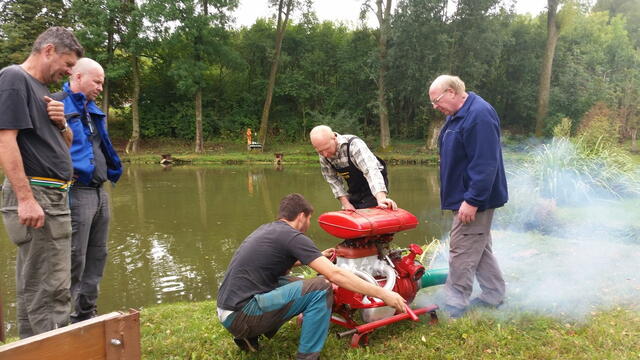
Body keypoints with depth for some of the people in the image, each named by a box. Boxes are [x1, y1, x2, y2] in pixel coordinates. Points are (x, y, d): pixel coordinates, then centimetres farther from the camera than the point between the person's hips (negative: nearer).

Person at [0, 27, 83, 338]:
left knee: (34, 287, 16)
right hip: (35, 196, -10)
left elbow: (61, 141, 25)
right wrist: (26, 198, -25)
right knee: (49, 291, -7)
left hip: (52, 196, 10)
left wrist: (61, 121, 2)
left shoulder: (41, 87, 18)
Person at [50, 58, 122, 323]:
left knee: (97, 256, 15)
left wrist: (112, 171, 15)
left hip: (99, 191, 9)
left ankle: (86, 315, 29)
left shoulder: (92, 110, 19)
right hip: (76, 193, -9)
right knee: (74, 261, -5)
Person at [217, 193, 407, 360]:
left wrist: (318, 257, 41)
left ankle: (250, 334, 19)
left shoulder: (267, 229, 16)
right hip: (241, 314, -9)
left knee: (297, 285, 22)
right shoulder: (291, 236, -11)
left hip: (227, 310, 9)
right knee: (321, 288, -11)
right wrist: (384, 294, -13)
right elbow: (335, 275, -17)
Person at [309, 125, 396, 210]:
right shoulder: (323, 155, -10)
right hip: (355, 190, 6)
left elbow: (371, 171, -41)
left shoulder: (354, 144, -29)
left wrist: (381, 199, -53)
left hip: (375, 189, -6)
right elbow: (333, 180, -3)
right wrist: (345, 203, -12)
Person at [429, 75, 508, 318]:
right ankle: (494, 295, 29)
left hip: (474, 198, -10)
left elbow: (485, 164, -27)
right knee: (479, 248, 17)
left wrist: (472, 200, -27)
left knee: (462, 251, -4)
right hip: (465, 197, 10)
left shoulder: (479, 116, -22)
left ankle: (456, 304, 6)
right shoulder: (456, 116, 11)